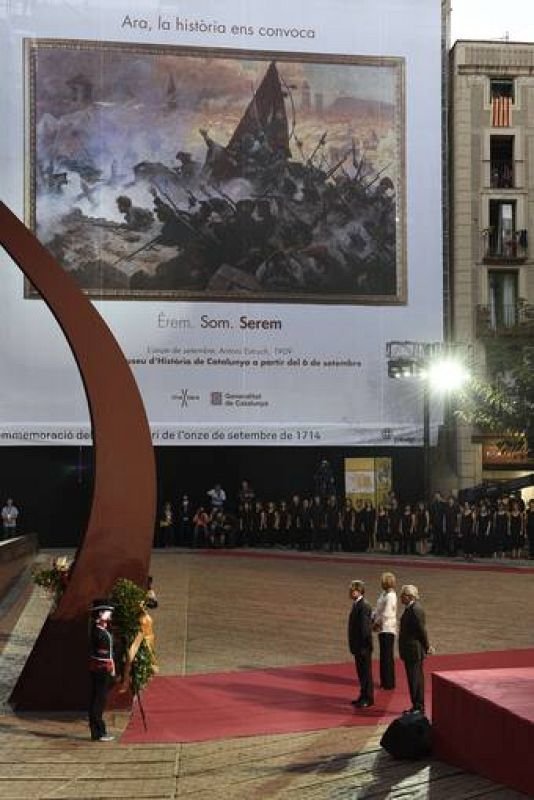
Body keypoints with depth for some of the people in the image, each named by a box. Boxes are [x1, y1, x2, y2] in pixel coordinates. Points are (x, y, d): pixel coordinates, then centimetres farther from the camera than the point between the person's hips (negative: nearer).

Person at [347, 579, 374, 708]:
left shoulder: (364, 606, -20)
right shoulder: (356, 604, 11)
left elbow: (364, 627, -22)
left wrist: (362, 647, -21)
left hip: (363, 646, -10)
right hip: (358, 646, 10)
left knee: (366, 672, 0)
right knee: (361, 672, 16)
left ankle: (368, 699, 9)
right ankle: (364, 697, 26)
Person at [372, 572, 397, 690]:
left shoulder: (390, 596, -19)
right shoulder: (383, 594, 10)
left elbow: (385, 615, -21)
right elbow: (377, 609, 15)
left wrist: (376, 624, -9)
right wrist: (373, 620, 3)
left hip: (388, 629, -9)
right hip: (382, 629, 9)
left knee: (387, 657, -1)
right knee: (384, 656, 16)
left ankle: (389, 683, 7)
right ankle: (384, 681, 25)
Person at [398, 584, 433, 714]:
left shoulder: (416, 609, -20)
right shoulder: (410, 608, 11)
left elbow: (422, 630, -18)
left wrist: (427, 647, -12)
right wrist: (426, 646, 19)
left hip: (414, 651, -10)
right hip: (409, 651, 10)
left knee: (415, 679, -2)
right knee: (413, 679, 16)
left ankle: (419, 708, 6)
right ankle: (417, 707, 25)